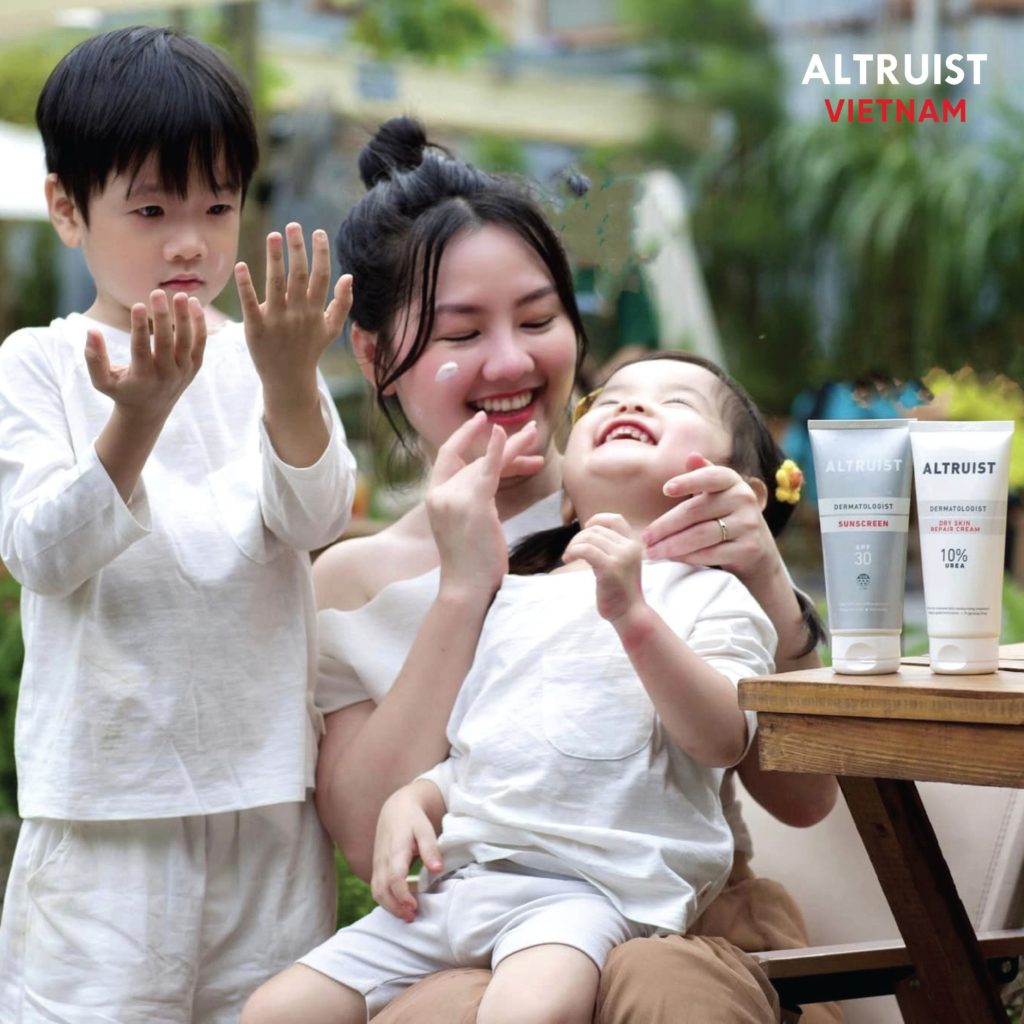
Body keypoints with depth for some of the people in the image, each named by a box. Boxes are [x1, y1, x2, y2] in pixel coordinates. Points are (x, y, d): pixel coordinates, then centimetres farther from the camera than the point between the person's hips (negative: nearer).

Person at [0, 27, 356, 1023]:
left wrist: (290, 385, -27)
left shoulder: (260, 362, 5)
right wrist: (136, 417, -28)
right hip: (107, 799, -2)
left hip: (266, 791, 3)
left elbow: (313, 521, -8)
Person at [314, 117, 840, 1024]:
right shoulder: (348, 585, 9)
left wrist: (769, 591, -14)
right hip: (472, 940, 1)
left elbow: (802, 798, 3)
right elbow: (370, 840, -6)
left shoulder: (655, 511, 5)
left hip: (693, 923, 0)